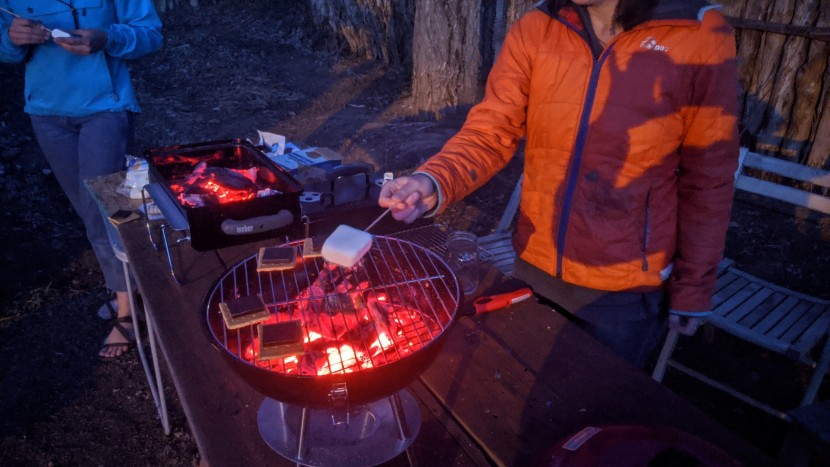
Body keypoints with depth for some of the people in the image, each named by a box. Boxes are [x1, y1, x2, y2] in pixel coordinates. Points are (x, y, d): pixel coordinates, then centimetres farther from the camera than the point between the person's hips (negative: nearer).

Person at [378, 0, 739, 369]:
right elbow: (489, 134, -9)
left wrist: (693, 290, -2)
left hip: (626, 292, -2)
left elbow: (707, 180, -8)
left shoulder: (701, 36, -13)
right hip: (535, 269, 3)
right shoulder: (534, 31, -6)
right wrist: (433, 182, -29)